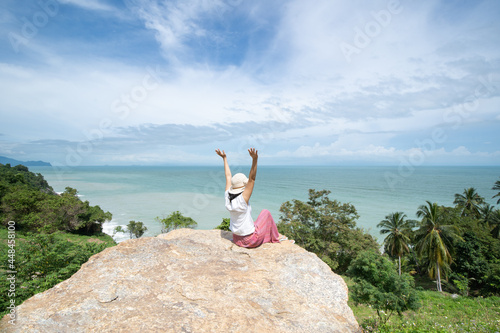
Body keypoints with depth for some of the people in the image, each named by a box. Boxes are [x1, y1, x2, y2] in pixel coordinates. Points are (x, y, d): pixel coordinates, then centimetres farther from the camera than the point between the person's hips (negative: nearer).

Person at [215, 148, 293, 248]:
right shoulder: (242, 199, -27)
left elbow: (228, 176, 2)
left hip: (237, 239, 7)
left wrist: (224, 158, 10)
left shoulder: (228, 198, -9)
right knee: (266, 212, 10)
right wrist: (254, 159, -38)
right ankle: (276, 237, 26)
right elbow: (252, 179, -31)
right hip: (250, 241, -7)